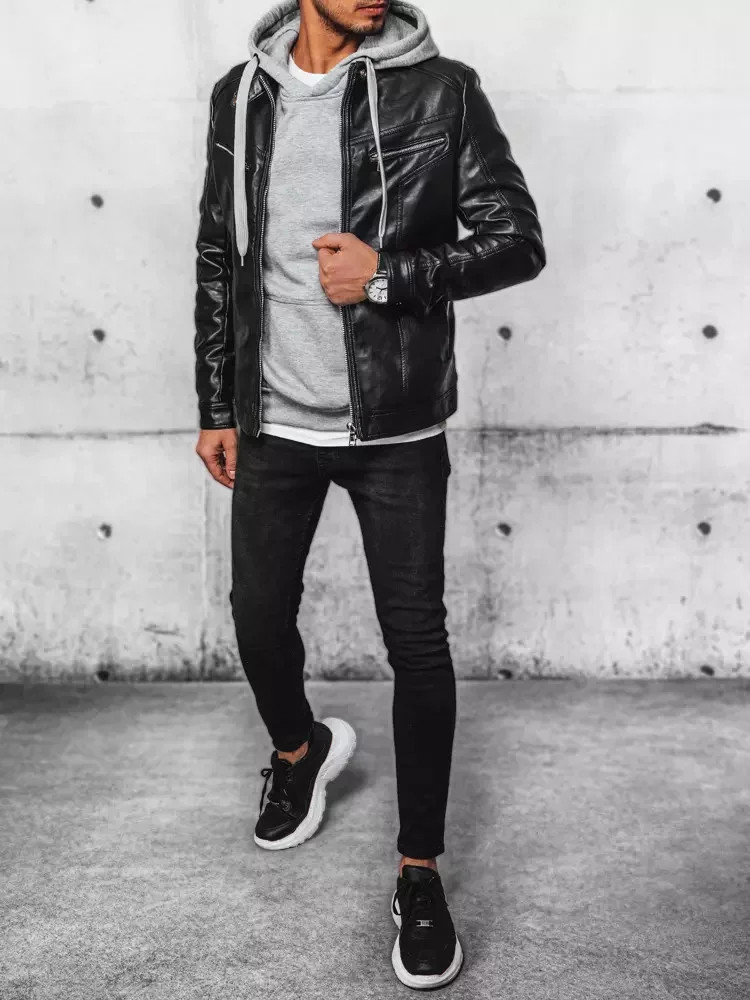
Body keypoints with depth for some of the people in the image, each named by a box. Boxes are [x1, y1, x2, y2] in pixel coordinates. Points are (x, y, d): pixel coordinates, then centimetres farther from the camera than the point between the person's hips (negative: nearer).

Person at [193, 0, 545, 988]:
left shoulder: (442, 91, -6)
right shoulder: (241, 94, 5)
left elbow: (520, 242, -6)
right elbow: (218, 260, 10)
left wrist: (387, 274, -19)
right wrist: (217, 408, 10)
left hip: (397, 428, -3)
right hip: (274, 423, 3)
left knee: (417, 640, 1)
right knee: (260, 617, 13)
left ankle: (420, 873, 18)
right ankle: (301, 748, 47)